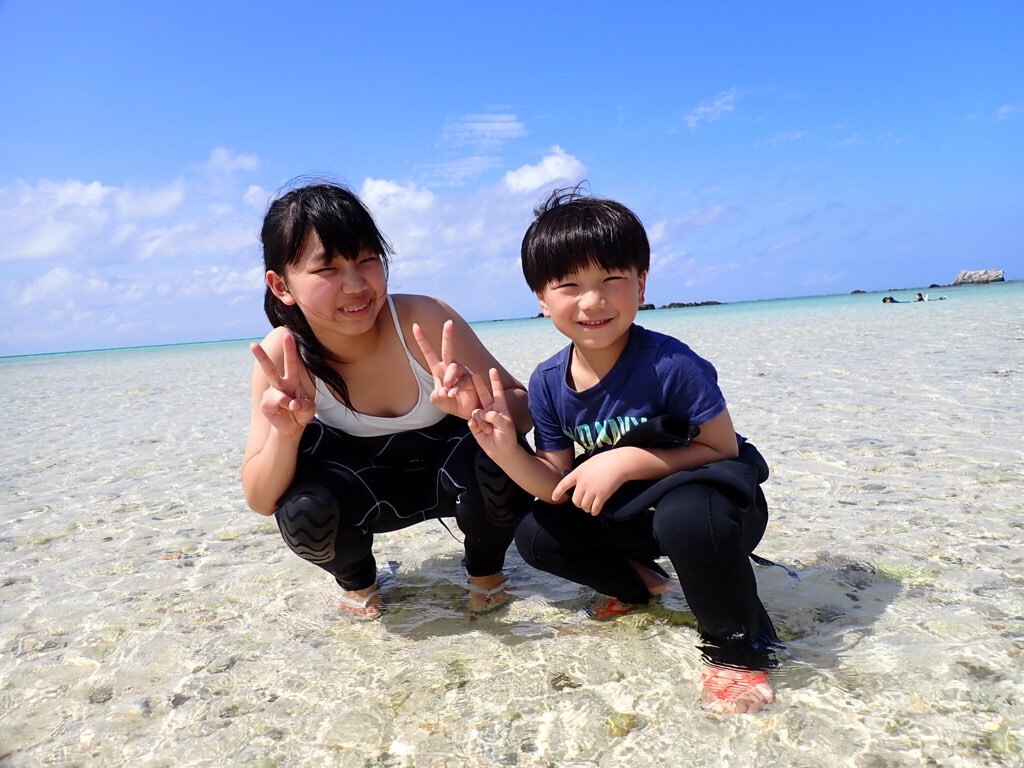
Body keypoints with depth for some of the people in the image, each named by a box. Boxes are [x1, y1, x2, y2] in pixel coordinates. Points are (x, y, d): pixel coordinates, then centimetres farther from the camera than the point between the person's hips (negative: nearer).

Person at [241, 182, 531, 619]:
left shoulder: (425, 320, -28)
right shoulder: (281, 356, -22)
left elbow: (523, 407, -22)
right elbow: (261, 501, -20)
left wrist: (479, 407, -45)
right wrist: (286, 436, -41)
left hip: (446, 470, -1)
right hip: (360, 483, 1)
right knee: (302, 511, -30)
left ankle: (486, 571, 1)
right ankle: (356, 579, 7)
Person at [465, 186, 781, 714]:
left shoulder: (671, 366, -26)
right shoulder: (548, 383, -10)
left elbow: (722, 449, -20)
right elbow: (559, 489, -7)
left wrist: (629, 461, -30)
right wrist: (507, 452, -26)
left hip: (710, 501, -5)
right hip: (628, 514, 6)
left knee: (686, 515, -39)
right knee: (535, 535, -9)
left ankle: (738, 648, -9)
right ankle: (639, 582, 19)